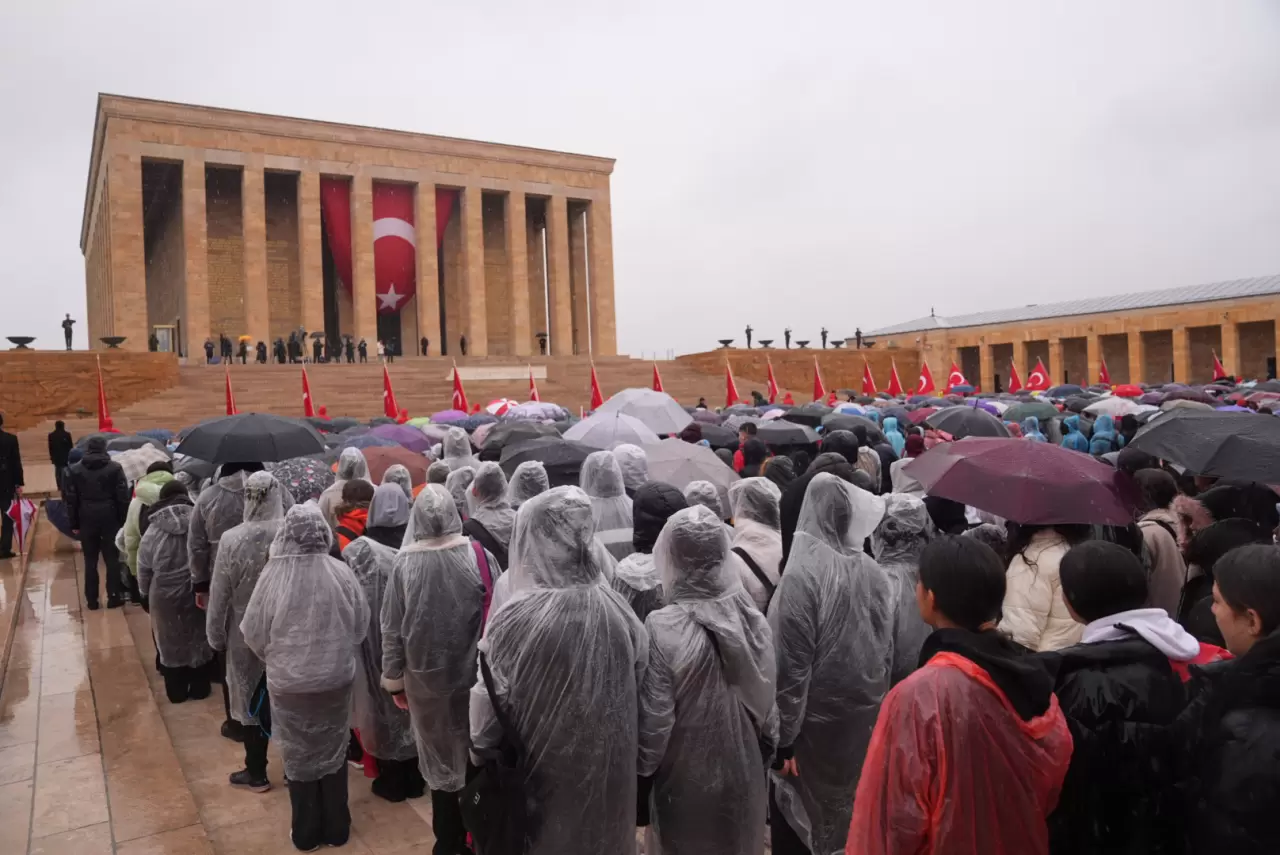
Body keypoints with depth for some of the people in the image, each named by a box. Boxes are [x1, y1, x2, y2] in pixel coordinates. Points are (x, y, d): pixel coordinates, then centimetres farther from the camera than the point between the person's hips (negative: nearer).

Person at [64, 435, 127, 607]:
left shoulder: (75, 470, 1)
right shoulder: (114, 468, -5)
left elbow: (71, 499, 2)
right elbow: (123, 497, -7)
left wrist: (74, 523, 8)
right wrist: (123, 520, -2)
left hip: (87, 519, 2)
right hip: (110, 518, -1)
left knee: (90, 561, 9)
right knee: (112, 559, 6)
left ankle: (91, 600, 13)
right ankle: (114, 597, 8)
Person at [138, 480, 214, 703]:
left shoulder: (153, 531, -7)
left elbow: (144, 569, 1)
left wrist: (145, 593, 16)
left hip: (165, 594, 0)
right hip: (197, 592, 0)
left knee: (171, 640, 14)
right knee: (198, 637, 15)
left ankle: (176, 691, 25)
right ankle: (200, 688, 25)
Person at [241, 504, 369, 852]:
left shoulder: (274, 575, -17)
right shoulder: (341, 572, -15)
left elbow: (254, 634, -5)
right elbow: (361, 626, -2)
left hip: (290, 685, -1)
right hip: (337, 681, 1)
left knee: (299, 756, 17)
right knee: (333, 752, 19)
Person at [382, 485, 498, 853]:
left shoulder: (404, 564, -12)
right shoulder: (480, 557, -14)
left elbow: (392, 630, -3)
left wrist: (394, 680, 9)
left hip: (426, 678, 0)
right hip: (474, 676, 0)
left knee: (441, 760, 15)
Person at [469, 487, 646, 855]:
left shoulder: (516, 620, -24)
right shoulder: (618, 611, -14)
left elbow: (490, 704, -14)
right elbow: (637, 690, -2)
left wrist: (479, 750, 6)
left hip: (539, 782, -3)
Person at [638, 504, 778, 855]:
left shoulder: (662, 629, -24)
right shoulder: (752, 619, -9)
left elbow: (654, 721, -18)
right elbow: (767, 700, 3)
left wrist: (642, 769, 0)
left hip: (686, 783, -4)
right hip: (744, 776, 4)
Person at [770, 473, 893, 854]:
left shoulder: (802, 574, -22)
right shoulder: (876, 573, -5)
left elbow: (792, 664, -20)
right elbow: (887, 652, 5)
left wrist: (783, 736, -12)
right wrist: (874, 704, 18)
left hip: (815, 725, -5)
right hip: (865, 720, 6)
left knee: (798, 822, 11)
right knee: (854, 818, 21)